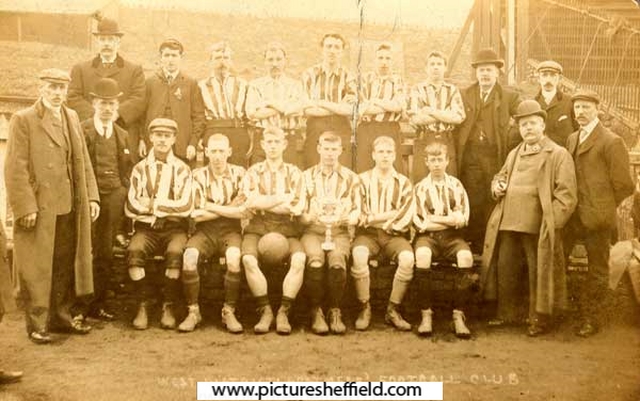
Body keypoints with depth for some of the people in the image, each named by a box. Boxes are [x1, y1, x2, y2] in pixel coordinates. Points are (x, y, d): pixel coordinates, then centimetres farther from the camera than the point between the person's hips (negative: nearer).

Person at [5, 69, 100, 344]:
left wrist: (92, 196, 7)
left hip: (70, 207, 6)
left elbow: (83, 161, 14)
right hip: (39, 207, -6)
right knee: (36, 269, 2)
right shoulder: (23, 120, -6)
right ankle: (36, 324, 13)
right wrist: (26, 207, -16)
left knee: (66, 266, 12)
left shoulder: (72, 117, 13)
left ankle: (61, 316, 26)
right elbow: (16, 169, -11)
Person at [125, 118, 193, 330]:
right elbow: (131, 208, 0)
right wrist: (169, 207, -8)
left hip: (174, 227, -1)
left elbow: (185, 206, -6)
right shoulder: (140, 168, 10)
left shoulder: (181, 169, 8)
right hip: (146, 227, 1)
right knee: (134, 251, -31)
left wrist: (153, 205, -7)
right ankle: (142, 307, -19)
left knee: (175, 253, -33)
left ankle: (168, 307, -19)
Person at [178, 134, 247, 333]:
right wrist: (229, 208, -5)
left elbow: (243, 211, -6)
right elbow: (196, 214, -3)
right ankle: (193, 311, -16)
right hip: (205, 230, 1)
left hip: (230, 230, -1)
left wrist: (212, 207, -7)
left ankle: (229, 312, -18)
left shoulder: (239, 173, 5)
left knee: (234, 257, -34)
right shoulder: (198, 175, 6)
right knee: (189, 255, -31)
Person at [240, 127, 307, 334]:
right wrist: (283, 198, -2)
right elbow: (250, 203, -4)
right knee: (249, 259, -32)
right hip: (258, 225, 0)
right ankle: (265, 311, -18)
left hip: (286, 226, 0)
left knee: (299, 259, -31)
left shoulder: (294, 173, 15)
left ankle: (283, 312, -19)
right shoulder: (253, 172, 15)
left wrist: (263, 203, -2)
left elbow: (298, 208, -1)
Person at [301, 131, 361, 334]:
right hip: (313, 230, 0)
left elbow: (357, 211, 10)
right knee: (315, 260, -33)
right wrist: (309, 217, -15)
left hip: (340, 231, 0)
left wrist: (347, 219, -13)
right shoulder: (307, 176, 14)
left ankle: (335, 312, -20)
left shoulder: (351, 178, 14)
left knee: (337, 260, -33)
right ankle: (316, 312, -21)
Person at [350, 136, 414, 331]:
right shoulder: (363, 180, 9)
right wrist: (392, 214, -6)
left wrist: (374, 217, -6)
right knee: (359, 254, -34)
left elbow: (406, 215, -1)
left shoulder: (404, 183, 12)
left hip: (394, 235, 1)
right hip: (368, 233, -1)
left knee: (408, 257, -31)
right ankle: (364, 308, -21)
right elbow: (359, 214, -3)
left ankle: (393, 310, -17)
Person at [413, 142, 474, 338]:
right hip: (427, 236, -1)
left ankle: (458, 316, -28)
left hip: (452, 236, 1)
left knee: (466, 256, -33)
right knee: (422, 254, -36)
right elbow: (417, 222, 0)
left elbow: (462, 219, 4)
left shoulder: (456, 185, 13)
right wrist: (448, 219, -5)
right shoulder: (420, 188, 11)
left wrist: (433, 219, -6)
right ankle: (426, 315, -30)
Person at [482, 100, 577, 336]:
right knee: (504, 268, 11)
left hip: (537, 227, -6)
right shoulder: (514, 154, 17)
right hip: (508, 224, 6)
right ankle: (506, 313, 26)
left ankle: (540, 319, 15)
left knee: (538, 273, 2)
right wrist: (497, 185, 7)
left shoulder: (559, 155, -4)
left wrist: (550, 223, -16)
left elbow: (567, 195, -8)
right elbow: (501, 176, 32)